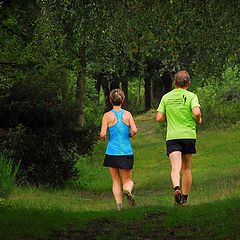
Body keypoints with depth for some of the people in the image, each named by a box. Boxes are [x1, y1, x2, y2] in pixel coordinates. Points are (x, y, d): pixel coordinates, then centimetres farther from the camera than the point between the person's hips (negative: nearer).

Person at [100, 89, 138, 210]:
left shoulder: (107, 115, -3)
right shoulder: (127, 114, 1)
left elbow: (103, 134, -11)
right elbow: (134, 130, -10)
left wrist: (102, 137, 12)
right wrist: (128, 135, 11)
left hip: (112, 152, 0)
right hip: (126, 152, 0)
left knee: (116, 181, 10)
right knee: (127, 180, 11)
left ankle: (119, 205, -5)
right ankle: (127, 190, -23)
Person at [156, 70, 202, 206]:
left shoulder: (166, 97, 6)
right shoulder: (191, 96, -2)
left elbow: (159, 118, 2)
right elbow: (197, 112, -18)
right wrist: (198, 121, 4)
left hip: (172, 136, 1)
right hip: (188, 135, 0)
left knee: (175, 167, -11)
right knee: (186, 168, 13)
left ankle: (176, 188, -38)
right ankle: (184, 198, 19)